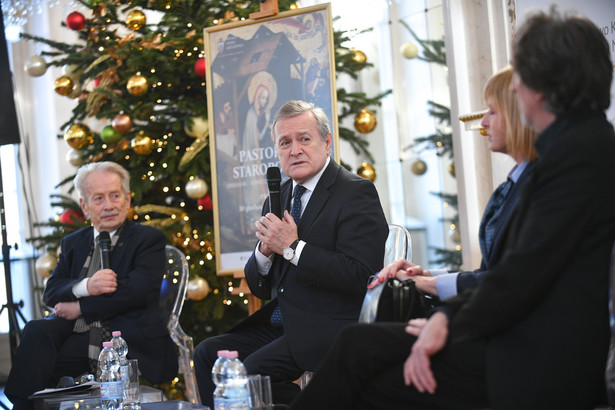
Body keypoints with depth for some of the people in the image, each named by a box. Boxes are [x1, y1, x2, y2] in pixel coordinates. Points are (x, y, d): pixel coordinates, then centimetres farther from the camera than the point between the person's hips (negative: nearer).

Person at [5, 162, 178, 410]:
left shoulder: (149, 239, 7)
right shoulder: (72, 243, 23)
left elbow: (139, 290, -9)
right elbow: (50, 292, 9)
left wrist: (80, 307, -8)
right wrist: (86, 286, -14)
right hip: (77, 333, 5)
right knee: (36, 332, -28)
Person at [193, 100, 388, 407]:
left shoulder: (356, 192, -8)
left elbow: (361, 275, -20)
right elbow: (260, 289, 16)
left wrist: (292, 247, -18)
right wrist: (265, 250, -7)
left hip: (330, 328, -8)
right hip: (280, 324, 8)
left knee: (253, 369, -25)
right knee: (208, 352, -6)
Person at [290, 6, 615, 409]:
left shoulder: (579, 151, -18)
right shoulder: (582, 142, 14)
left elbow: (524, 273, -20)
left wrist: (453, 324, -5)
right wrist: (448, 315, 4)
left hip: (538, 368, -9)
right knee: (359, 344, 4)